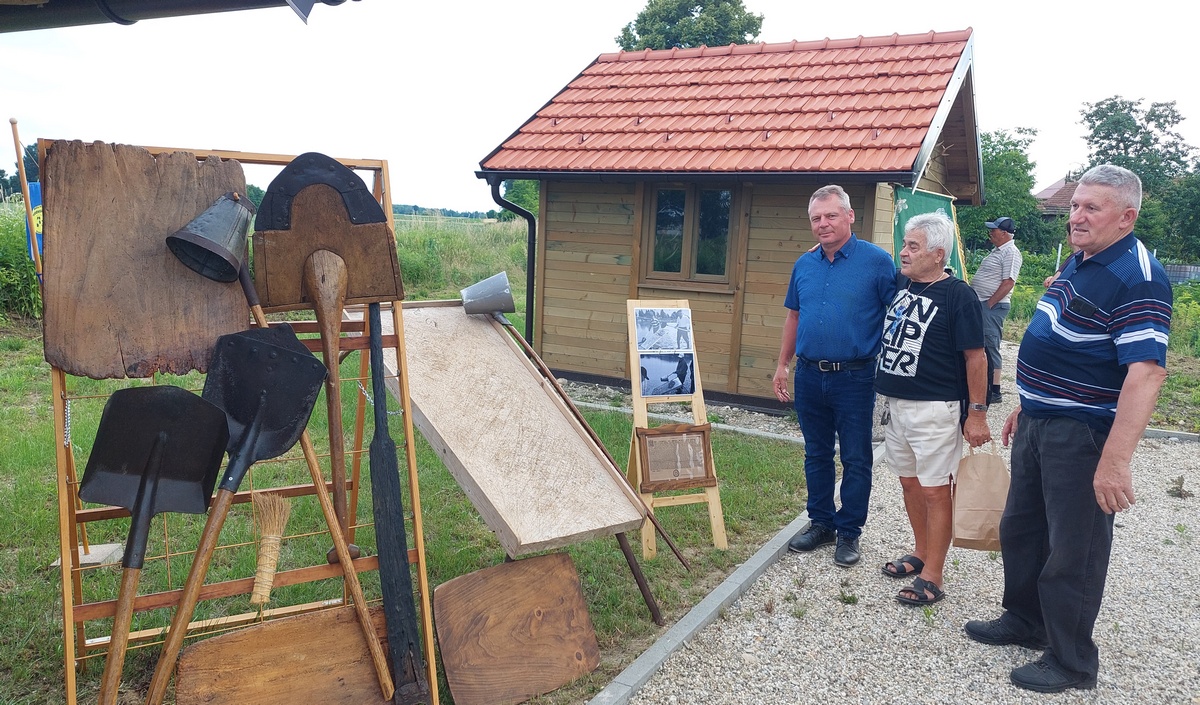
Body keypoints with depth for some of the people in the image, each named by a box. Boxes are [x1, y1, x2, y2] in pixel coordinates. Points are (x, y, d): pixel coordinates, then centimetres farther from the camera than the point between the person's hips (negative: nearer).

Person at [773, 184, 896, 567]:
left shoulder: (876, 261, -8)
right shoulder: (804, 264, 8)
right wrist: (782, 366, 13)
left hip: (855, 377, -5)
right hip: (810, 375, 5)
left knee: (855, 460, 6)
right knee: (816, 455, 15)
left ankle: (849, 532, 19)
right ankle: (820, 523, 29)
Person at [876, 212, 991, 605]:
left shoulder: (958, 296, -12)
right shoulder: (899, 285, 6)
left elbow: (976, 358, -12)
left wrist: (977, 414, -13)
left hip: (934, 409, -7)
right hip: (894, 404, 7)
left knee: (934, 491, -1)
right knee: (909, 483, 17)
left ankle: (932, 578, 7)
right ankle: (921, 554, 33)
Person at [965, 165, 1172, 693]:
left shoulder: (1137, 278, -20)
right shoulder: (1079, 263, 10)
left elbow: (1146, 373, -28)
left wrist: (1115, 462, -34)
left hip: (1082, 436, -9)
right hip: (1037, 425, 9)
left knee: (1073, 551, 4)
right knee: (1020, 529, 21)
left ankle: (1072, 661, 22)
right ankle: (1023, 621, 40)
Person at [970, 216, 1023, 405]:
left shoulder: (1011, 253, -13)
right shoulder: (997, 250, 18)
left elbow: (1008, 283, -20)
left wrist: (989, 304, -19)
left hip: (993, 306, -10)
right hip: (982, 304, 10)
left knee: (990, 347, -8)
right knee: (981, 346, 15)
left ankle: (994, 392, -4)